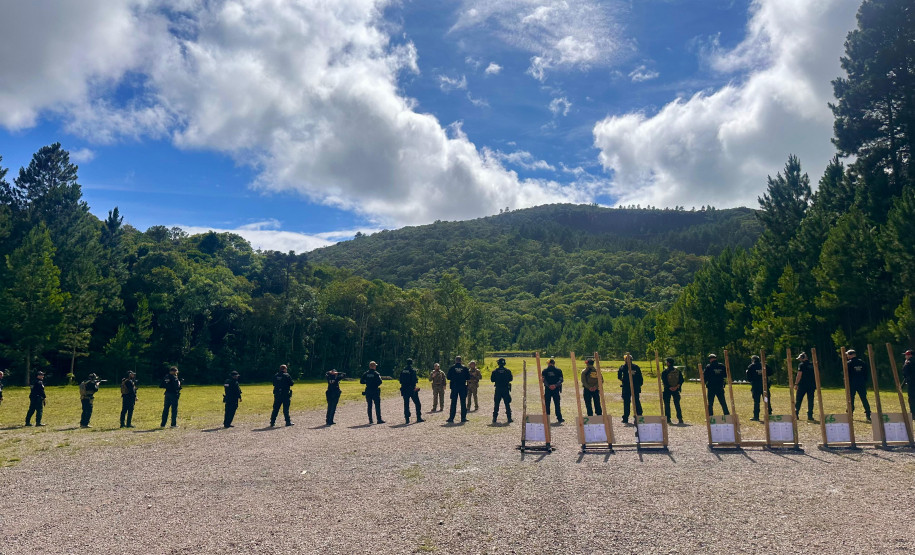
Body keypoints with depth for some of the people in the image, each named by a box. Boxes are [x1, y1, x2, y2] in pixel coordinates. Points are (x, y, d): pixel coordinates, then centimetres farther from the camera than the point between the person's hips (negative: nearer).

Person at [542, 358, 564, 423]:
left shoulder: (545, 370, 3)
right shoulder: (558, 370, 3)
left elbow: (544, 380, -8)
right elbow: (561, 380, -7)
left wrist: (548, 385, -14)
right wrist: (556, 385, -14)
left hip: (547, 389, 0)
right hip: (556, 389, 0)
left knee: (547, 404, 7)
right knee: (557, 404, 6)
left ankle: (547, 418, 5)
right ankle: (559, 418, 5)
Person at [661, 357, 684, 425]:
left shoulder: (665, 371, -9)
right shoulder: (678, 370, 4)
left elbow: (664, 381, -12)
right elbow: (681, 380, 2)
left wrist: (669, 387, -9)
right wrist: (677, 386, -4)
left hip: (667, 390, -4)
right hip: (676, 390, 4)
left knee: (667, 404, 4)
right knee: (677, 404, 10)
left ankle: (668, 419, 2)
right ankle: (680, 419, 6)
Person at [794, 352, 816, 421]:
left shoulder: (801, 365, -7)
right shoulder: (812, 365, 8)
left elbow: (799, 375, -12)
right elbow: (816, 376, 11)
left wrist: (796, 384, -7)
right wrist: (815, 385, 17)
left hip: (802, 385, -4)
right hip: (812, 385, 4)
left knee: (798, 400, 5)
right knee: (810, 400, 7)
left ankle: (796, 414, 4)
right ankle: (810, 415, 5)